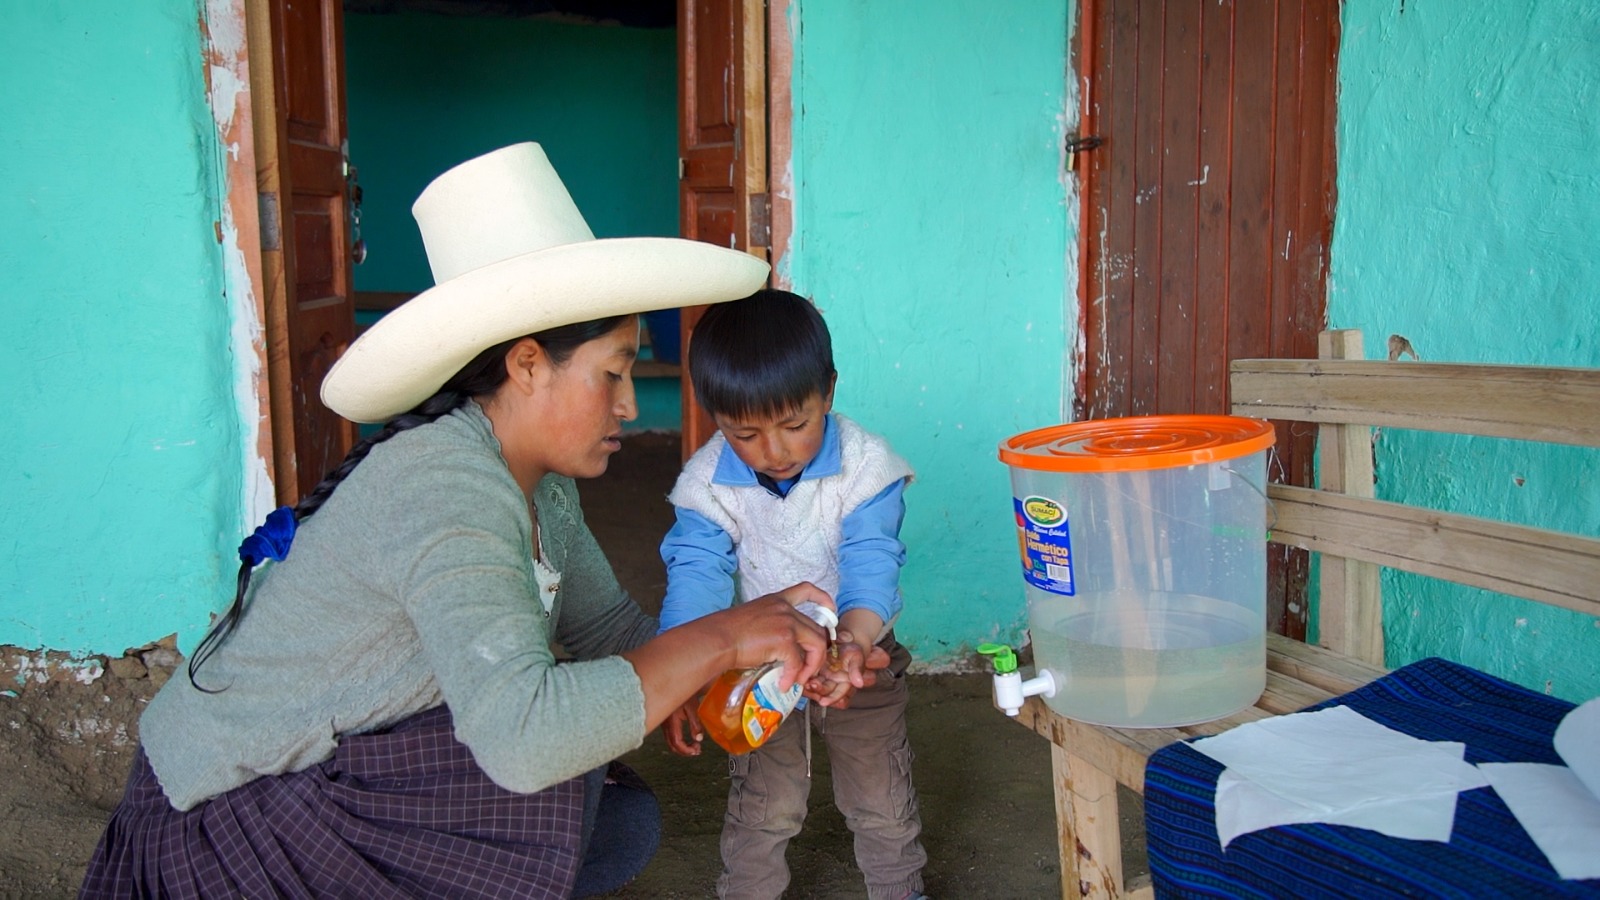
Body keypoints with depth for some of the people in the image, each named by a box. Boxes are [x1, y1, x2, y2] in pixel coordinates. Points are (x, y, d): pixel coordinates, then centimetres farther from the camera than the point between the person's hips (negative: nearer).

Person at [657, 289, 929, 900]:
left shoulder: (864, 465, -22)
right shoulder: (708, 483, -17)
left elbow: (871, 565, -27)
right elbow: (696, 578, -20)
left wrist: (854, 638, -46)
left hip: (859, 652, 0)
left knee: (881, 797, 13)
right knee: (763, 804, 8)